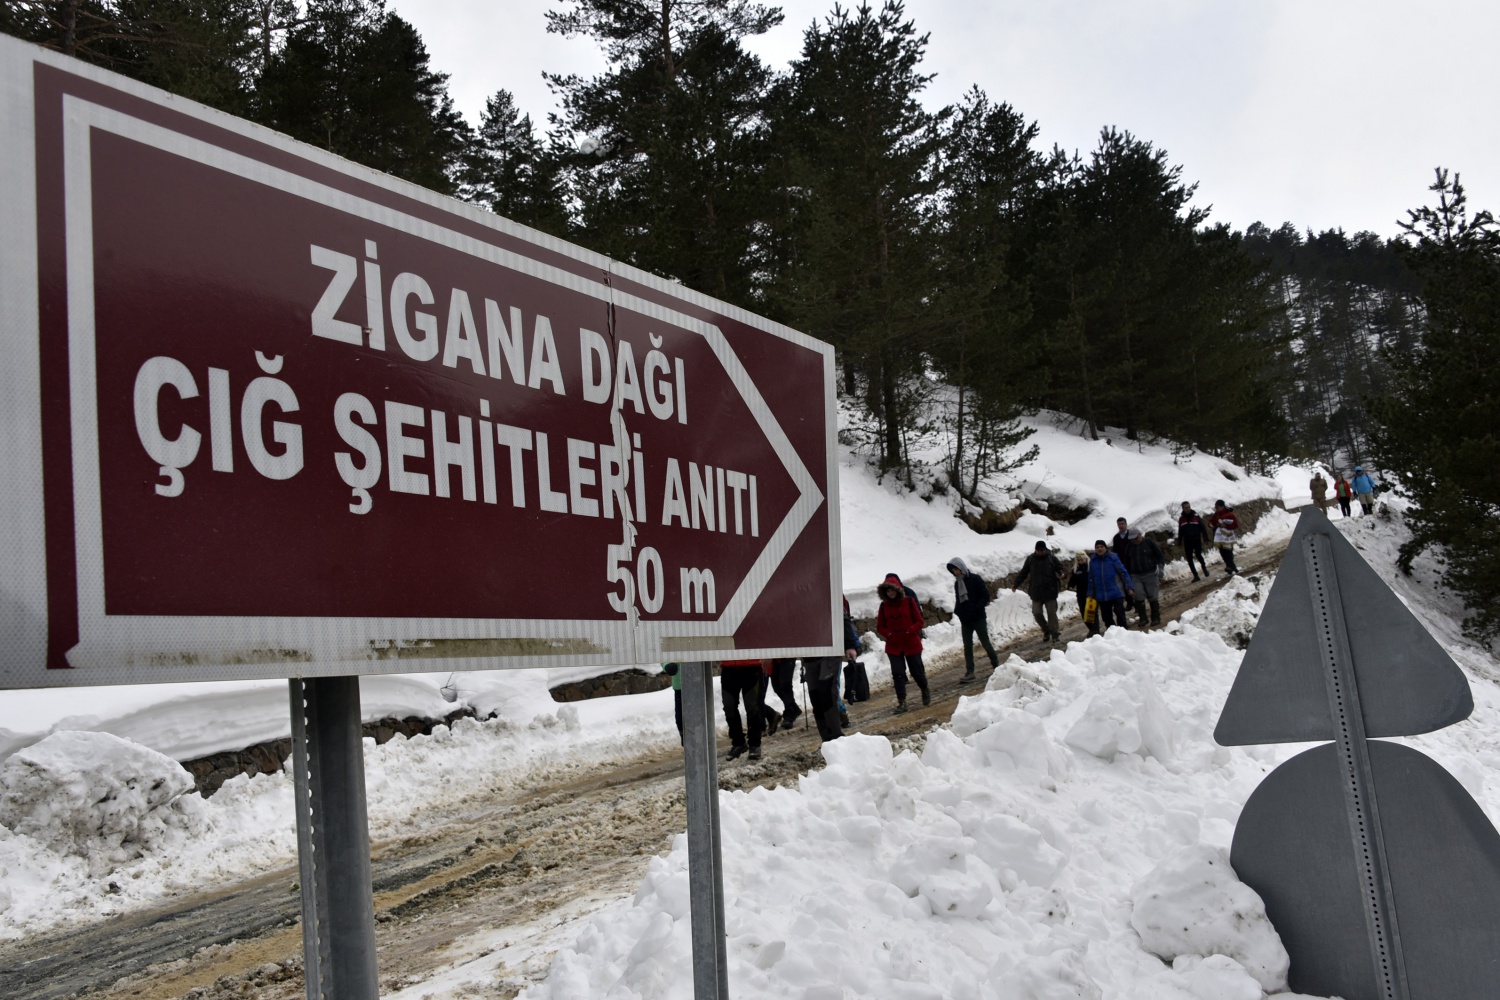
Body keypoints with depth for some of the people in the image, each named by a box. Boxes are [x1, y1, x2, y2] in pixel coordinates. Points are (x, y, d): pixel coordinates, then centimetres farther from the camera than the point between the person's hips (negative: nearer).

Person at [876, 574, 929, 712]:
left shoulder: (909, 601, -5)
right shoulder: (884, 605, 2)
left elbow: (919, 621, -2)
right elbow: (880, 627, 8)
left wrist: (909, 631, -17)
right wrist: (889, 634, -10)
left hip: (911, 643, -2)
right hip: (893, 645, 2)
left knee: (917, 671, 8)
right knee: (897, 673, -3)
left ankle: (925, 690, 36)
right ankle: (901, 701, 4)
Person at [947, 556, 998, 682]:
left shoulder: (974, 579, -8)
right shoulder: (957, 583, 10)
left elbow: (986, 595, -10)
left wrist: (977, 608, -18)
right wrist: (957, 611, 1)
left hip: (978, 617, -5)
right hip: (965, 620, 5)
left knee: (985, 642, 4)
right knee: (967, 646, 1)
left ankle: (996, 664, 22)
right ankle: (969, 672, 1)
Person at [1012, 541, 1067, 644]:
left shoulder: (1052, 559, -3)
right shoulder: (1030, 559, 3)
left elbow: (1060, 569, -3)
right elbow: (1023, 573, 9)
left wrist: (1062, 575, -26)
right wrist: (1016, 584, 3)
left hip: (1050, 592, -2)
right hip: (1036, 592, 3)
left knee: (1051, 613, 0)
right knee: (1036, 613, 0)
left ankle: (1055, 634, 10)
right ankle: (1046, 630, 22)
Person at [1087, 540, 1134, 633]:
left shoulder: (1113, 558, -4)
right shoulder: (1093, 561, 6)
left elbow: (1123, 573, -3)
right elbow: (1091, 579, 13)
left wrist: (1129, 587, -7)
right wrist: (1090, 594, 13)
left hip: (1116, 593, -4)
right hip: (1101, 596, 4)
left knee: (1119, 612, -8)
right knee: (1106, 616, 8)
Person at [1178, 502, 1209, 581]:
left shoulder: (1196, 516, -2)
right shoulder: (1181, 519, 6)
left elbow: (1202, 527, -2)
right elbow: (1180, 531, 13)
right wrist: (1179, 542, 9)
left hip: (1197, 539, -3)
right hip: (1187, 541, 3)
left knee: (1198, 555, -16)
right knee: (1189, 559, -1)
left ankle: (1204, 567, 15)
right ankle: (1195, 575, 6)